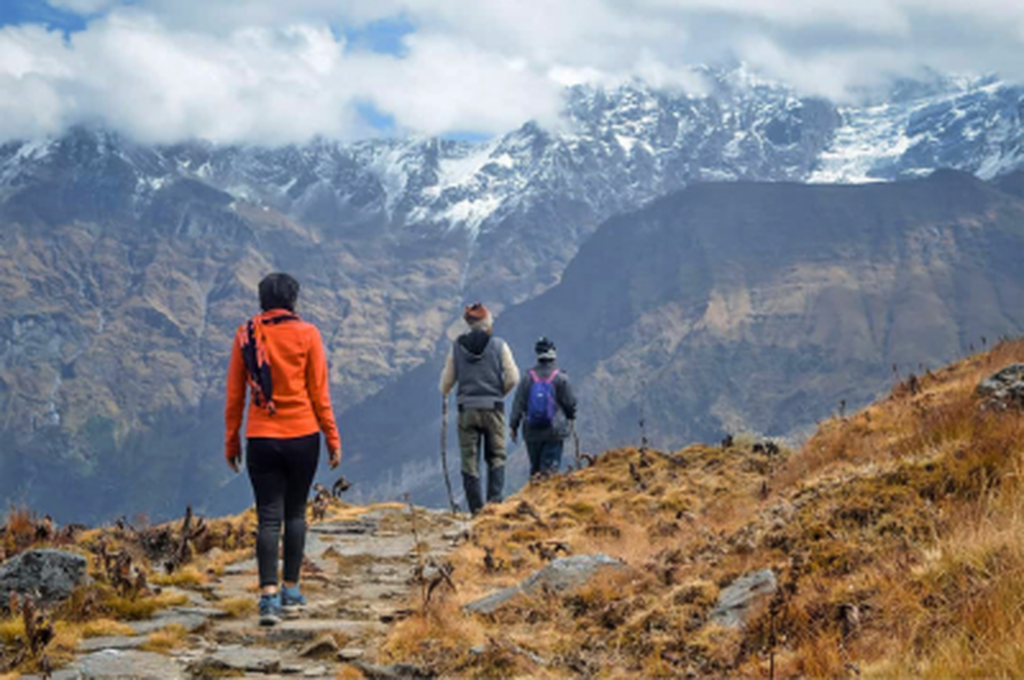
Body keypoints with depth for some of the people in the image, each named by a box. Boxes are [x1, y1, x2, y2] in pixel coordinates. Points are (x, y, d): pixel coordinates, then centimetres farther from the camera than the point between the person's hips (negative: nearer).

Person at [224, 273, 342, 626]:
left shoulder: (245, 335, 2)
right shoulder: (306, 334, -3)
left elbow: (234, 394, 4)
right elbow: (319, 393, -2)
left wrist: (231, 441, 12)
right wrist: (332, 438, 5)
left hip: (261, 438, 1)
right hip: (302, 436, -1)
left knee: (268, 517, 1)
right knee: (295, 513, 12)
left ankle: (269, 594, -11)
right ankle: (291, 591, 15)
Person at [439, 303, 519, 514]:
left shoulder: (457, 347, 0)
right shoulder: (499, 345, -4)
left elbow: (447, 381, 6)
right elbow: (513, 378, -6)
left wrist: (444, 394, 29)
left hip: (467, 409, 1)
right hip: (493, 408, -1)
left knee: (469, 460, 6)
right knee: (496, 457, 11)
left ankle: (476, 509, 4)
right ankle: (495, 499, -5)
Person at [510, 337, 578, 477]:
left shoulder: (528, 377, -2)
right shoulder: (560, 377, -8)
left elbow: (519, 403, -1)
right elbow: (569, 401, 0)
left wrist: (514, 426, 7)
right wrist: (571, 418, 20)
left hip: (532, 431, 3)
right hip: (554, 431, -3)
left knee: (535, 467, 13)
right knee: (550, 465, -2)